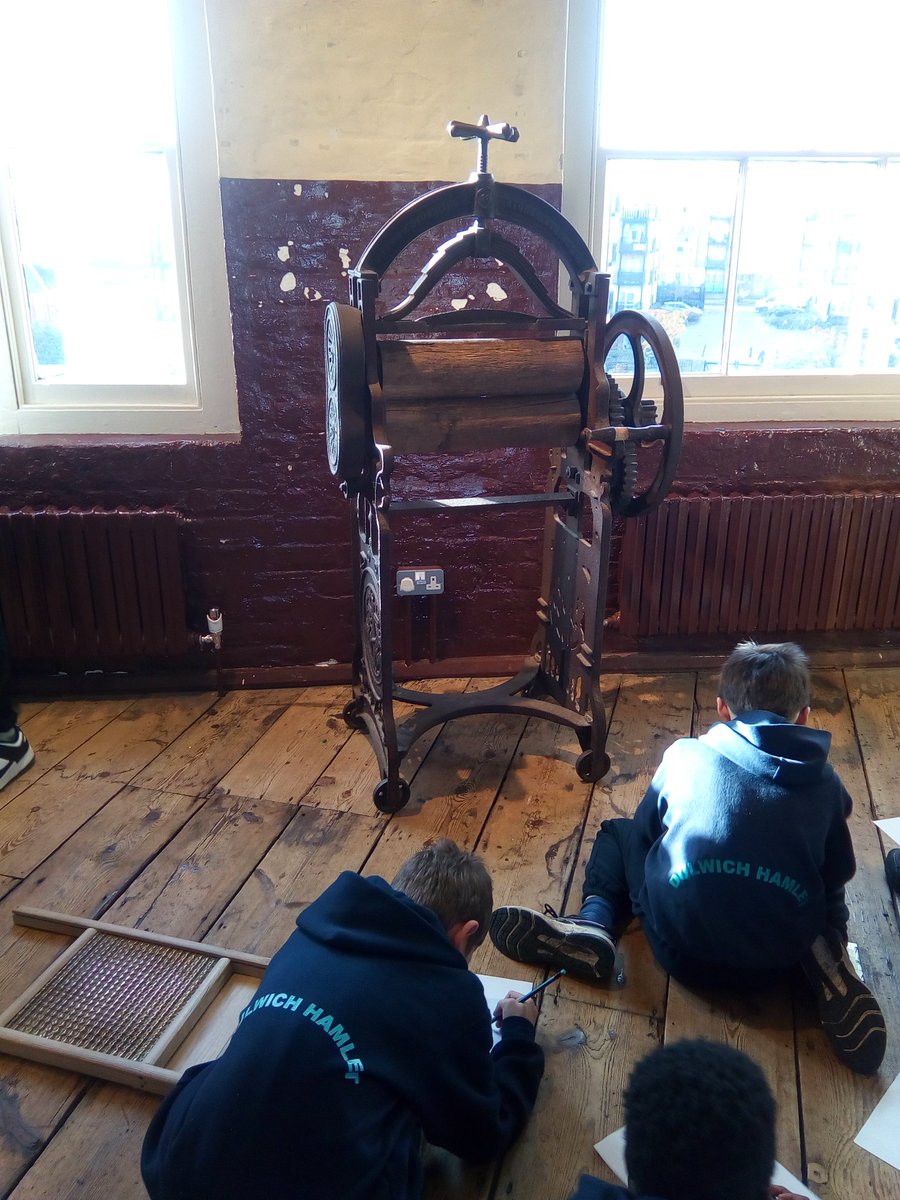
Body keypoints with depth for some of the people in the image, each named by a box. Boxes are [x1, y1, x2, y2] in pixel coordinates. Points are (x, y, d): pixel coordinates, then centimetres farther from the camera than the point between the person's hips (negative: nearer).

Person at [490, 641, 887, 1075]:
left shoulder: (685, 755, 1)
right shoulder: (825, 782, 4)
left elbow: (645, 831, 16)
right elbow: (838, 874, 18)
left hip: (680, 947, -1)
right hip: (778, 961, 2)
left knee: (615, 833, 23)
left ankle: (594, 924, -1)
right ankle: (826, 961, 3)